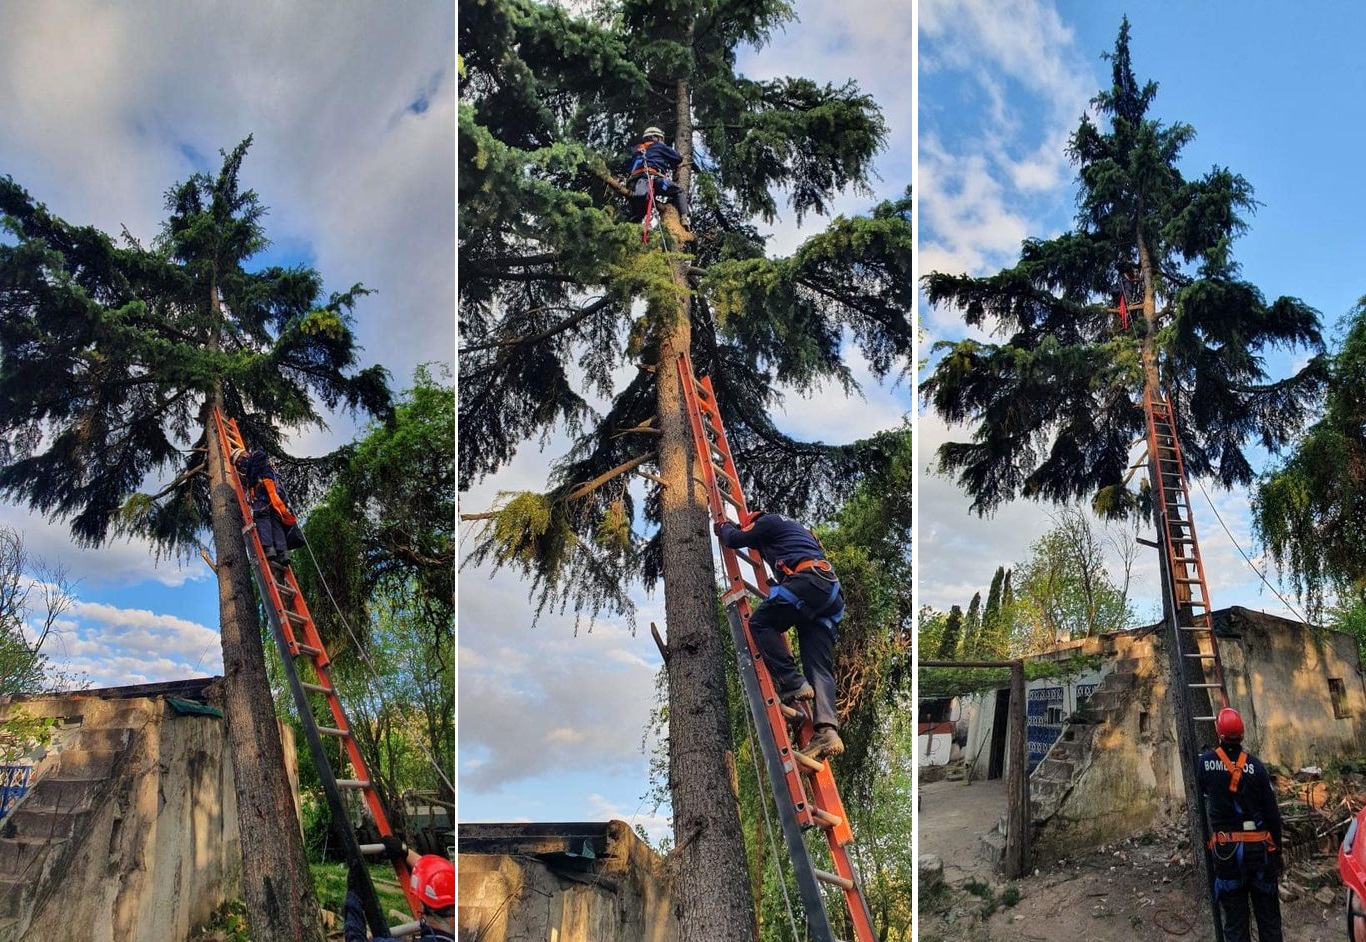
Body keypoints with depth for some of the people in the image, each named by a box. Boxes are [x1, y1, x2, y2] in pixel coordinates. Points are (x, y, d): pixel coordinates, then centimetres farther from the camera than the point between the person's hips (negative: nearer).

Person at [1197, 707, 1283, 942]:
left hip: (1226, 849, 0)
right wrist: (1277, 849, 10)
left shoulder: (1206, 761, -7)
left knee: (1235, 918, 6)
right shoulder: (1255, 765, -6)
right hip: (1259, 848, 1)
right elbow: (1272, 813, -2)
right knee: (1268, 916, 13)